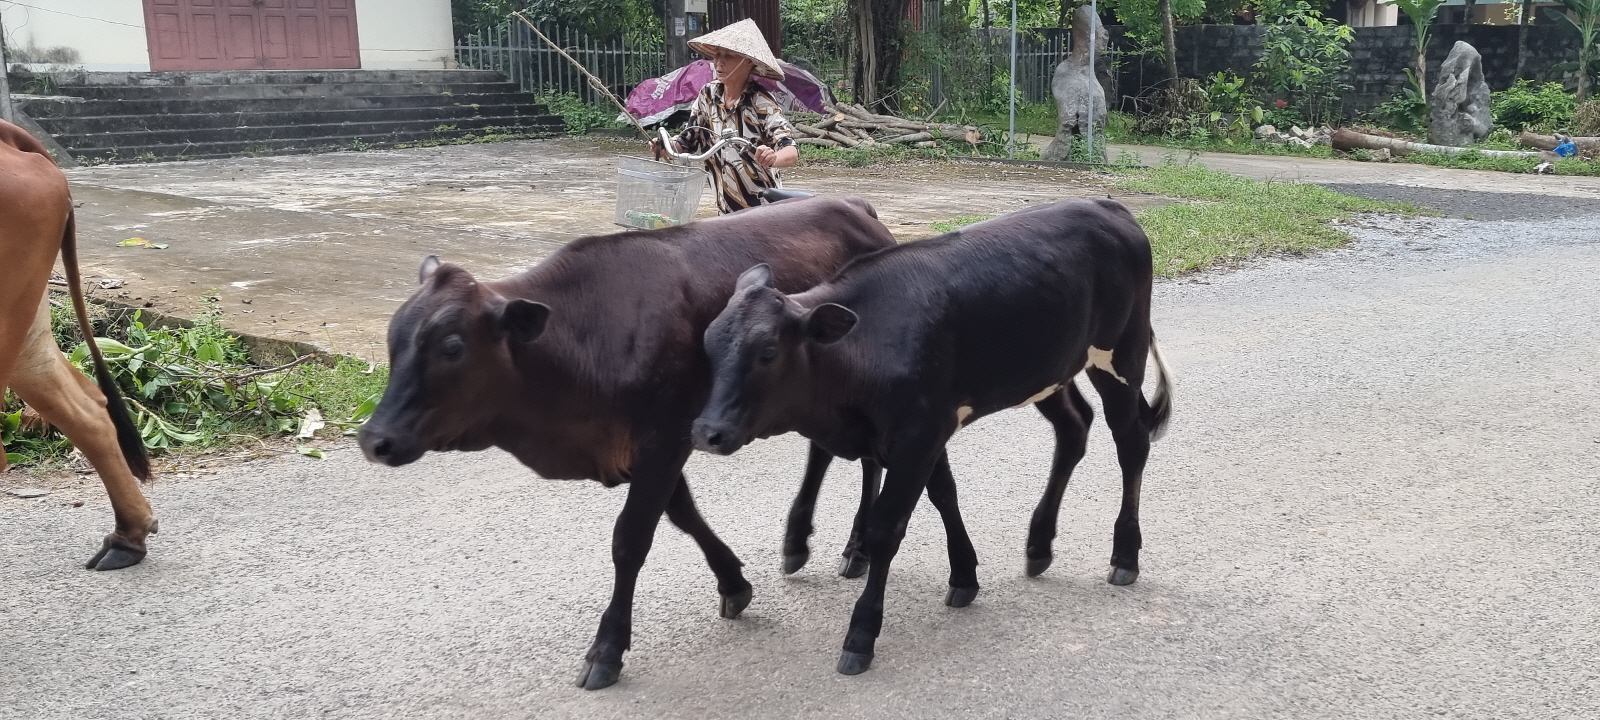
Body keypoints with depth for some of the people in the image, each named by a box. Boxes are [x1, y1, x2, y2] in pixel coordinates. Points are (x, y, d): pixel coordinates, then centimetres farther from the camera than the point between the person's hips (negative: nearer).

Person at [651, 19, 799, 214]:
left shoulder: (761, 102, -14)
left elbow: (792, 151, -22)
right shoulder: (708, 94, 1)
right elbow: (687, 140, 12)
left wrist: (773, 158, -44)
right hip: (725, 209, 5)